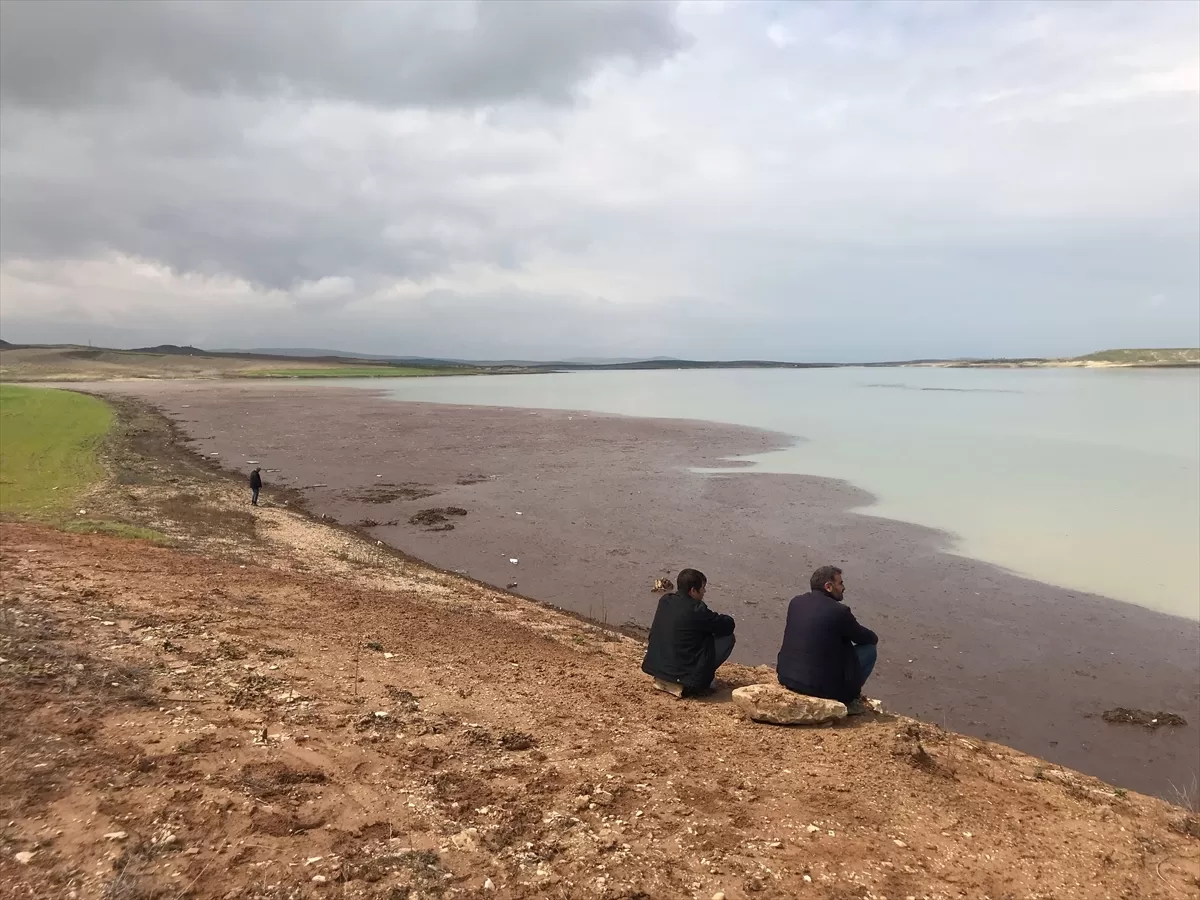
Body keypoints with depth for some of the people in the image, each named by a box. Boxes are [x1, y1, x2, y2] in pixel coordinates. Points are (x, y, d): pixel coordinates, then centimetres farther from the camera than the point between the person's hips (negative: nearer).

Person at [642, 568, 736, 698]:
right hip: (682, 676, -7)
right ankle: (699, 681, 5)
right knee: (727, 637, 1)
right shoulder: (696, 610, -17)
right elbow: (728, 624, -8)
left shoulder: (664, 600, 3)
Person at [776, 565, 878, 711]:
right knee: (869, 649, 8)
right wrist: (873, 638, 25)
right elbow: (871, 638, 2)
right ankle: (849, 699, 15)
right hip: (821, 686, -7)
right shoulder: (839, 611, -14)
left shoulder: (796, 602, 4)